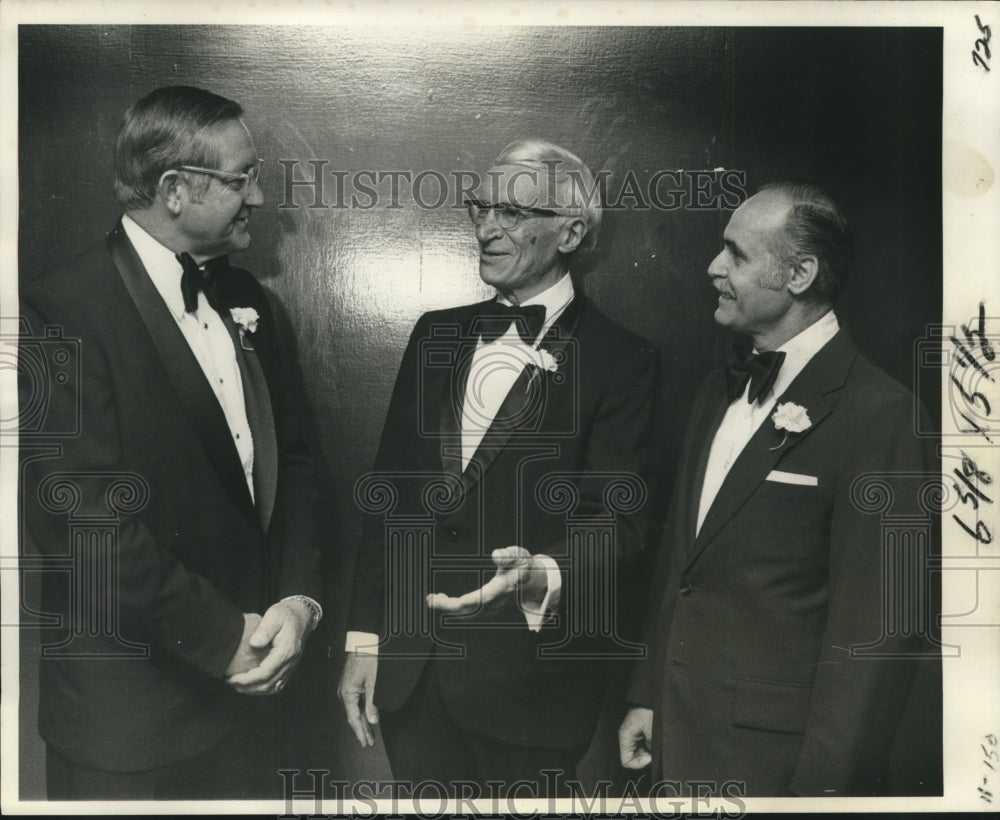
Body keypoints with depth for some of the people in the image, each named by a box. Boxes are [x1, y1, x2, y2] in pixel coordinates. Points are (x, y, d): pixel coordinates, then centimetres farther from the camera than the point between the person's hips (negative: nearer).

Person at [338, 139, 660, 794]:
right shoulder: (437, 334, 8)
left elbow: (617, 520, -12)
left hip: (530, 683, -4)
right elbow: (388, 490, 8)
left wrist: (543, 577, -33)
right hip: (409, 665, 4)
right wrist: (363, 639, 6)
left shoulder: (622, 361, -7)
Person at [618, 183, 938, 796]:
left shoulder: (878, 413, -17)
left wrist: (822, 785, -15)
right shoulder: (720, 391, 7)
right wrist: (648, 695, 12)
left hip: (775, 761, -7)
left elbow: (876, 630, -18)